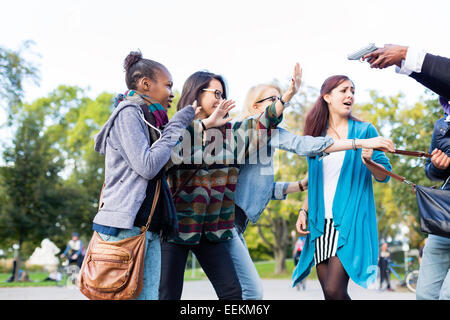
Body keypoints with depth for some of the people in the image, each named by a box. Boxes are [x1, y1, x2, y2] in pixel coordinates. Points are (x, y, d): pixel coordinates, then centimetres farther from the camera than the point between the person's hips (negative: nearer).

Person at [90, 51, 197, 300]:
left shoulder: (149, 120, 23)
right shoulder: (128, 113, -4)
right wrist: (175, 127, -5)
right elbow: (147, 166, -14)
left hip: (149, 228, 9)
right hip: (125, 225, -9)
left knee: (148, 295, 2)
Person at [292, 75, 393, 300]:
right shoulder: (316, 135, 13)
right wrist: (303, 211, 8)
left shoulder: (365, 130, 3)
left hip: (350, 220, -4)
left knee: (334, 290, -15)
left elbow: (385, 175, 1)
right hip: (321, 221, 4)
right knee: (328, 292, 5)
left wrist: (369, 162, -19)